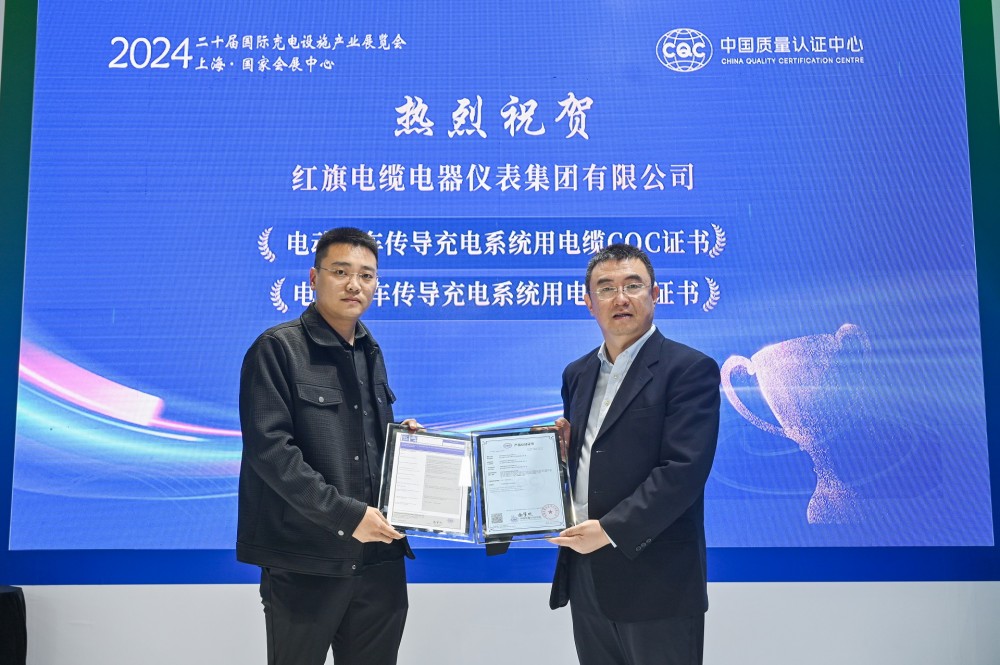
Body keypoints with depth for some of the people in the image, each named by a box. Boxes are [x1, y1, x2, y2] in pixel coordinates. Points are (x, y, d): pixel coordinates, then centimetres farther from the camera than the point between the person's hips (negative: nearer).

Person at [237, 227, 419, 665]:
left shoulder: (371, 352, 13)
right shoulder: (277, 348, -8)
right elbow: (269, 448, -17)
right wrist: (346, 514, -20)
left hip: (379, 555, 6)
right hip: (305, 561, -6)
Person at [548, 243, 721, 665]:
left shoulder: (690, 369, -9)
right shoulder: (578, 374, 12)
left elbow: (684, 470, -18)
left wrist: (611, 529, -20)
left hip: (655, 579, -6)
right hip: (586, 573, 6)